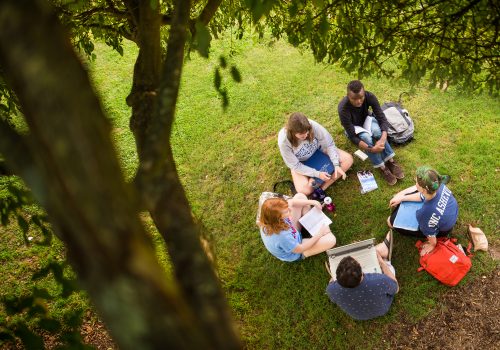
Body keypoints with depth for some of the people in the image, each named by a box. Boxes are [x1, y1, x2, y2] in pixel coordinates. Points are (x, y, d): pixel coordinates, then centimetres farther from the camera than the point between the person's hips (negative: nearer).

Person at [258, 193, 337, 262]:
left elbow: (291, 202, -11)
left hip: (291, 232, 6)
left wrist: (312, 202, -16)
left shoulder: (271, 218, -30)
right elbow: (300, 249, -27)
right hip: (294, 253, -6)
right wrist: (319, 234, -20)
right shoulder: (282, 236, -47)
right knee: (331, 239, -18)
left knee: (300, 196, -1)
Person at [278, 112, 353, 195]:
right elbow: (295, 166, -23)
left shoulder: (313, 126, -32)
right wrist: (317, 174, -30)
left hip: (317, 151, 3)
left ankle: (322, 188, -18)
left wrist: (336, 165, -28)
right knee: (304, 190, -28)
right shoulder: (284, 141, -34)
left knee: (348, 159, -14)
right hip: (300, 163, -3)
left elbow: (329, 144, -18)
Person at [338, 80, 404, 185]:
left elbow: (382, 118, -28)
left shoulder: (369, 96, -29)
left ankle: (390, 161, -19)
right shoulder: (343, 108, -37)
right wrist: (371, 149, -45)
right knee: (366, 137, -33)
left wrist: (383, 139, -45)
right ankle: (382, 168, -21)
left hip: (366, 119, 2)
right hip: (353, 126, -2)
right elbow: (352, 137, -34)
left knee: (377, 131, -31)